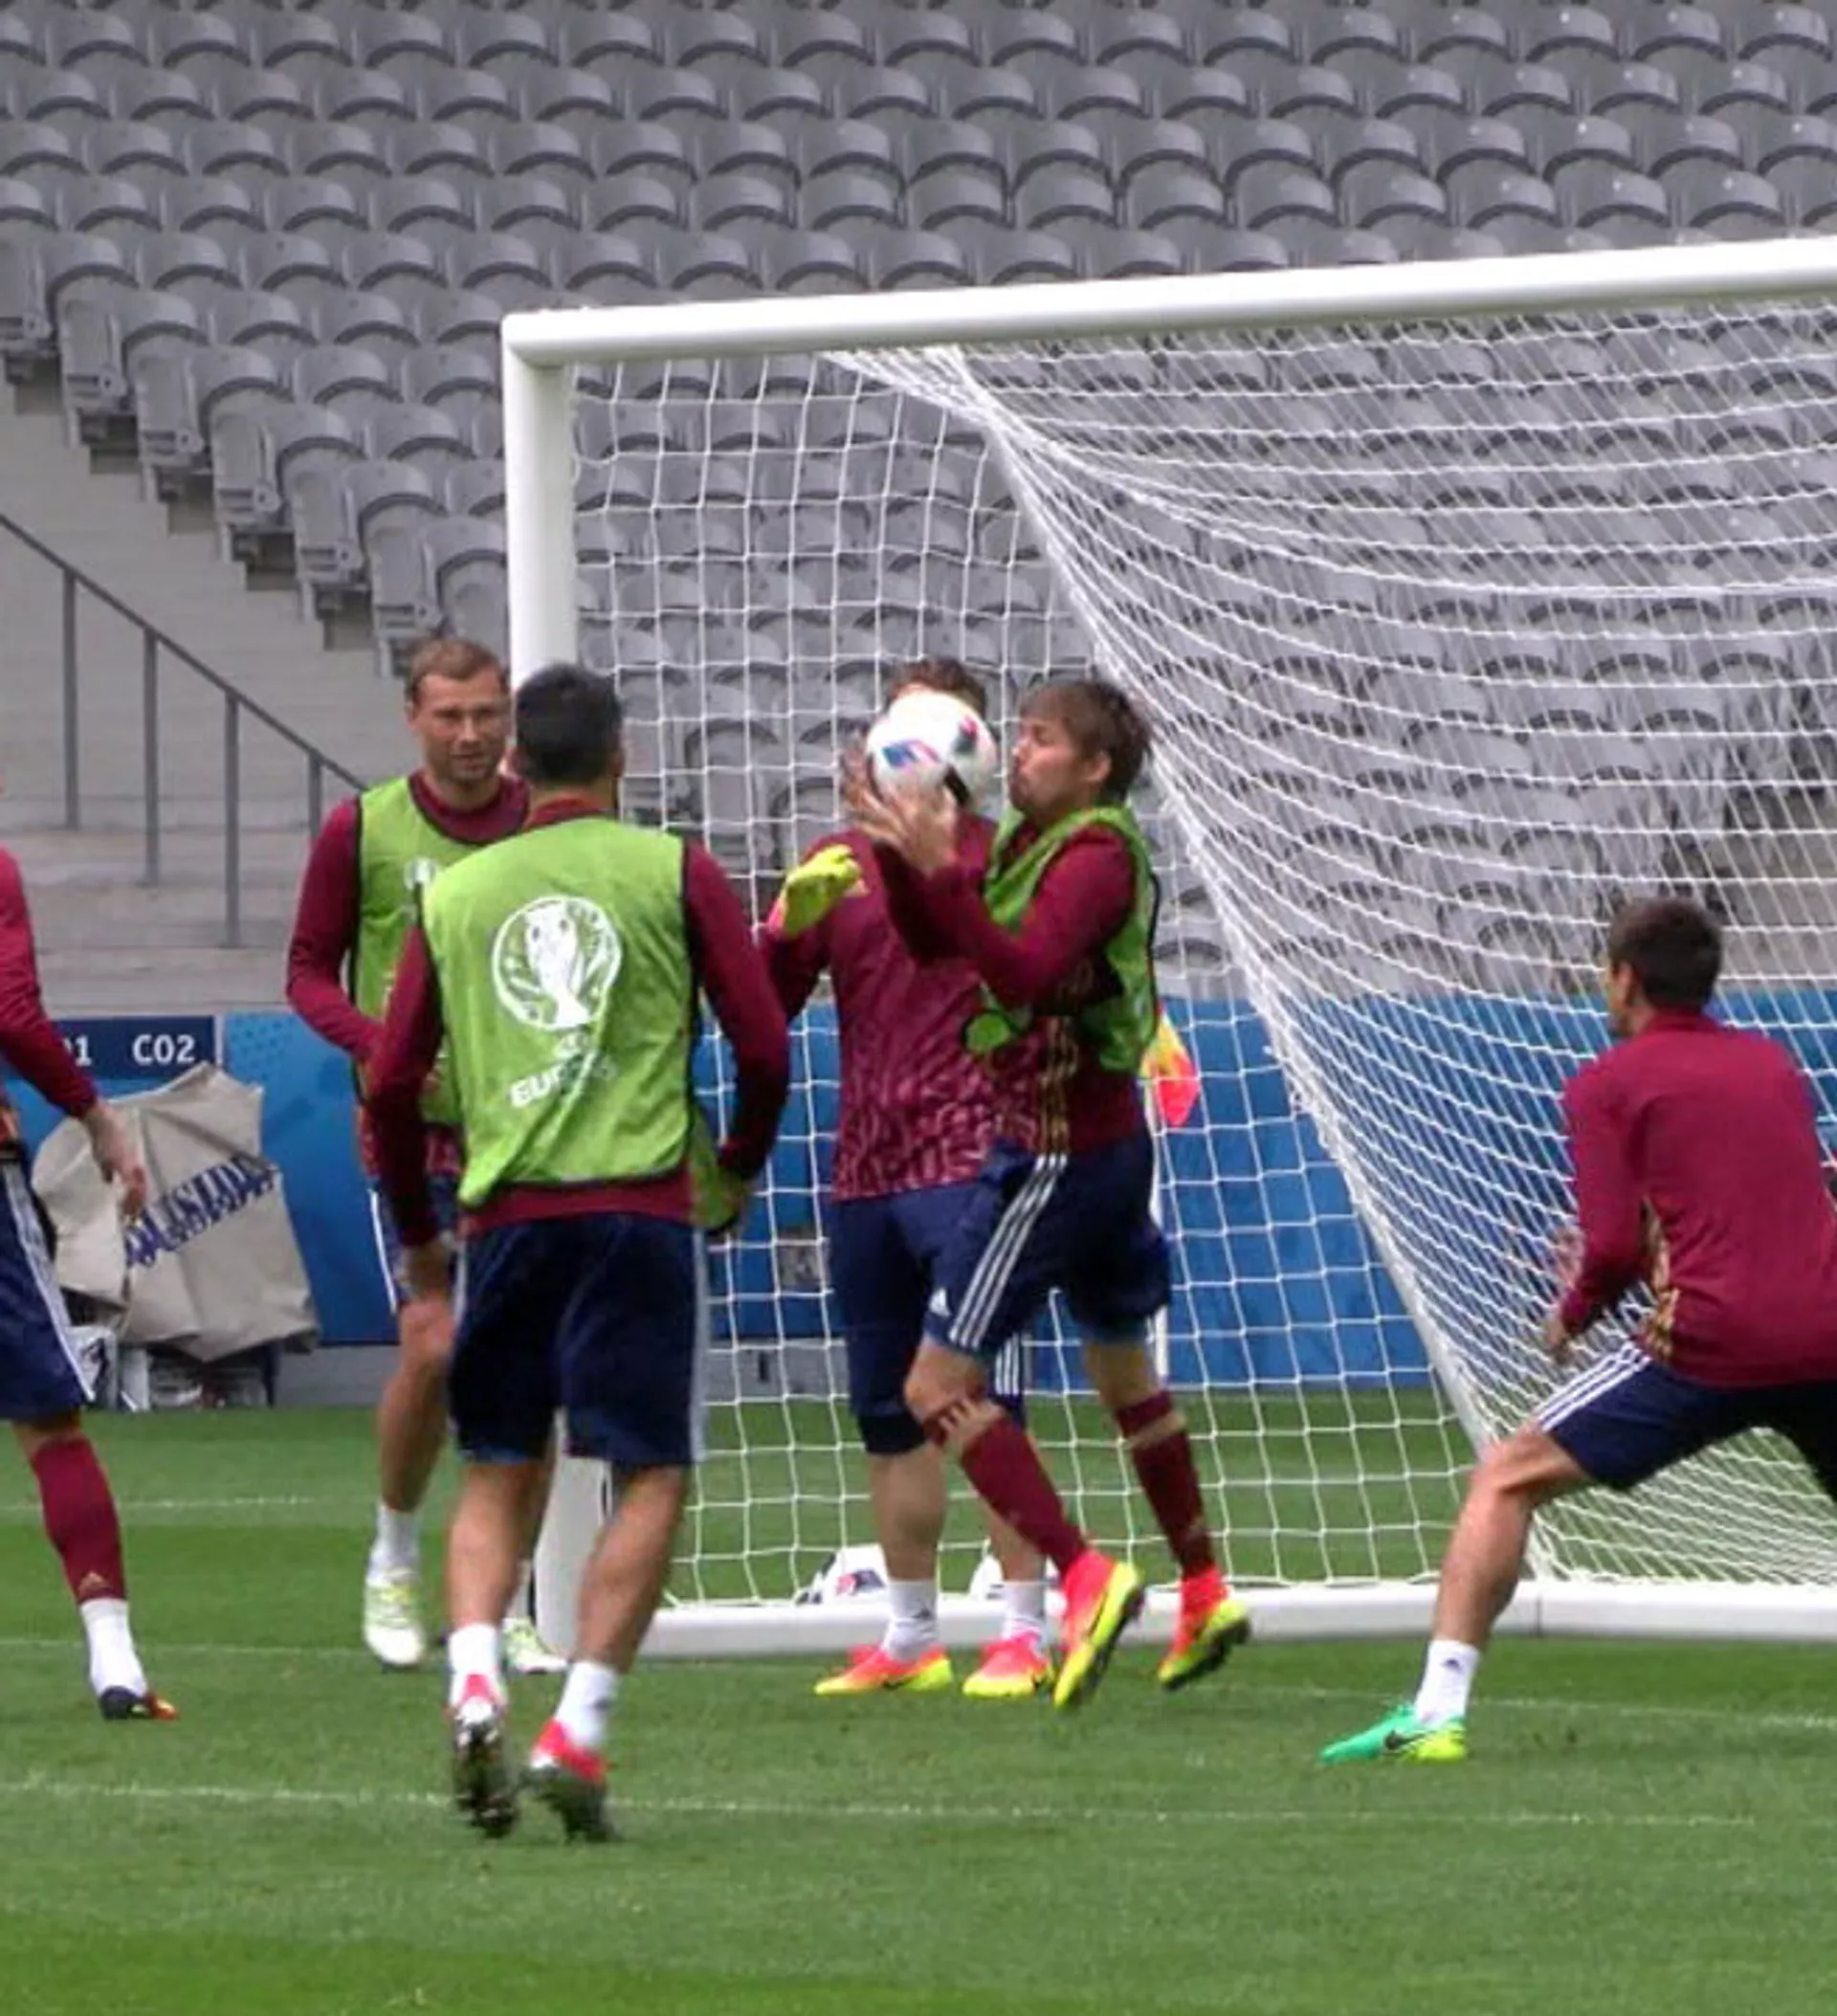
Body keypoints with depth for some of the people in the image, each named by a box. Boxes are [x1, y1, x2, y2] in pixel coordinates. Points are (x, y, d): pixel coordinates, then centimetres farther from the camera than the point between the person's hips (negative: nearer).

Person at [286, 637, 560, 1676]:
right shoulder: (363, 831, -1)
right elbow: (309, 972, 5)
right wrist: (381, 1040, -14)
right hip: (413, 1129, -2)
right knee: (434, 1347, -13)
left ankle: (510, 1609, 10)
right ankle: (394, 1562, 11)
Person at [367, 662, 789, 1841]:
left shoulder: (455, 894, 11)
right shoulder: (674, 873, 3)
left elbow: (393, 1081, 11)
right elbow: (765, 1046, 1)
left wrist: (418, 1234, 24)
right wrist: (738, 1170, 19)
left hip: (504, 1213, 3)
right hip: (642, 1205, -3)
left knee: (497, 1474, 14)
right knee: (654, 1479, 2)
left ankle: (474, 1689, -9)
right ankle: (578, 1732, -10)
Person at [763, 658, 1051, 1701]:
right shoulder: (840, 864, 13)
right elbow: (762, 1003, 8)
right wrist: (793, 917, -11)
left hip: (969, 1163, -5)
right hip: (864, 1173, 5)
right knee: (889, 1415, 9)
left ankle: (1026, 1631, -7)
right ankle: (911, 1636, 17)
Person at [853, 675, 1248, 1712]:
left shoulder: (1097, 855, -17)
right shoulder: (1029, 842, 11)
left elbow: (1022, 972, -32)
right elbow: (931, 942, 10)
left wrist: (940, 870, -38)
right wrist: (902, 845, -5)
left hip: (1056, 1150, -10)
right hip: (1110, 1138, 10)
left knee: (940, 1383, -9)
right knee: (1122, 1364, 24)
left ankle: (1085, 1577, -14)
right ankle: (1206, 1596, 34)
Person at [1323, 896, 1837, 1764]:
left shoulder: (1609, 1084, 4)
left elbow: (1614, 1245, -5)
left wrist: (1572, 1314, 14)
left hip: (1712, 1342, -4)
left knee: (1505, 1480, 4)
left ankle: (1437, 1711, -7)